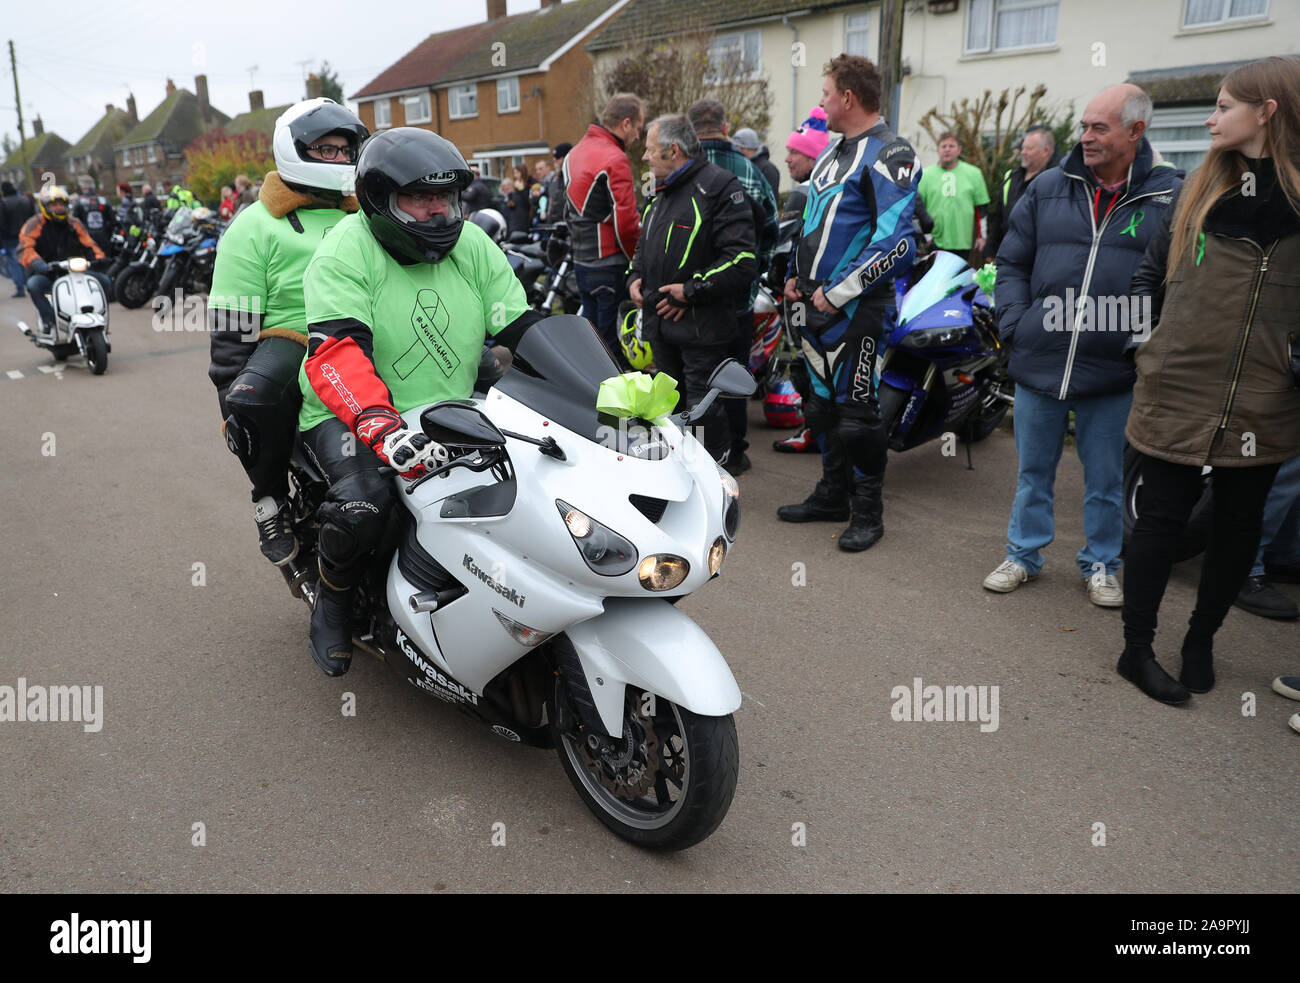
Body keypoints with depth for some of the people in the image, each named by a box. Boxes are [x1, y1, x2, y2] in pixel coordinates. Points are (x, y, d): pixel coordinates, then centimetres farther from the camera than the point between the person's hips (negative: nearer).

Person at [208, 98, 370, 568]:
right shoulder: (256, 225, 4)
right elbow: (230, 322, -1)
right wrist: (230, 398, -10)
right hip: (293, 339, -4)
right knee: (252, 397, -38)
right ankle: (271, 497, -7)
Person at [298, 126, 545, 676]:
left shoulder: (472, 246, 4)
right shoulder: (346, 253, -13)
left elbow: (523, 327, 2)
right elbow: (335, 352, -27)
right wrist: (382, 429, -45)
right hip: (351, 417, -5)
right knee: (362, 502, -33)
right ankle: (333, 600, 0)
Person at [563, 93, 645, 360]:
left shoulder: (575, 153, 14)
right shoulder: (615, 160, -15)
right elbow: (625, 222, -18)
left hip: (580, 261, 9)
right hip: (610, 265, -9)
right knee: (614, 346, -4)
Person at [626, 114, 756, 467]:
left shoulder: (720, 186, -9)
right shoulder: (660, 192, 19)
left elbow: (741, 259, -17)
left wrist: (692, 291, -18)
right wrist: (635, 278, 11)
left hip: (702, 329, -8)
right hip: (661, 325, 8)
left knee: (705, 414, -6)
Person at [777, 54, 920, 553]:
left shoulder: (888, 154, -12)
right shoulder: (833, 150, 17)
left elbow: (896, 240, -22)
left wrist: (840, 292, -20)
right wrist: (796, 276, 14)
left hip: (854, 307, -9)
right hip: (816, 303, 9)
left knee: (855, 408, -4)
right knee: (824, 401, 15)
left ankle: (867, 510, 10)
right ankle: (832, 495, 28)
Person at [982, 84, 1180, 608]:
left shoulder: (1169, 197, -2)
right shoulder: (1049, 188, 4)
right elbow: (1012, 261, 11)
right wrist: (1014, 324, 0)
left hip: (1113, 371, -1)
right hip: (1038, 363, 2)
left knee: (1106, 480, 12)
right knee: (1033, 470, 15)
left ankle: (1101, 564, 31)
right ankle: (1023, 554, 31)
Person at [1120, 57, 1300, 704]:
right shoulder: (1197, 189, 6)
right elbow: (1152, 272, 14)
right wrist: (1141, 335, 6)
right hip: (1179, 389, 1)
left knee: (1239, 522, 11)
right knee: (1163, 514, 4)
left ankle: (1200, 640, 30)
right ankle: (1137, 650, 14)